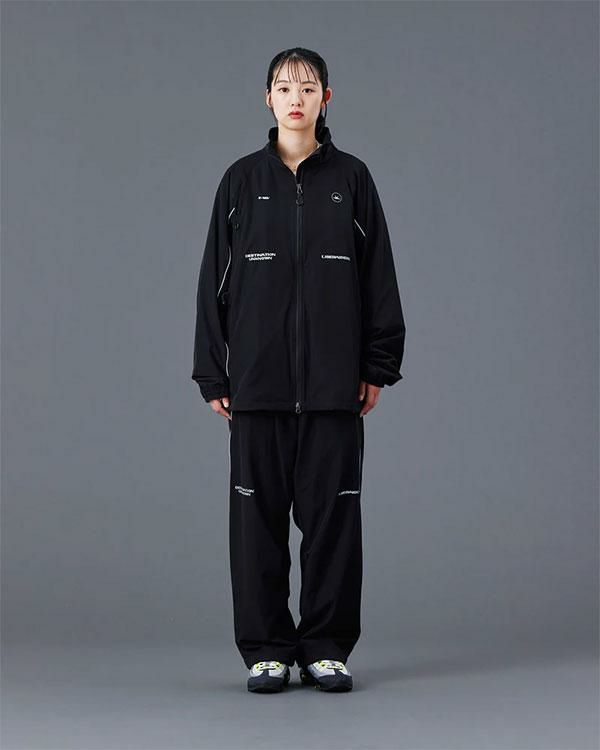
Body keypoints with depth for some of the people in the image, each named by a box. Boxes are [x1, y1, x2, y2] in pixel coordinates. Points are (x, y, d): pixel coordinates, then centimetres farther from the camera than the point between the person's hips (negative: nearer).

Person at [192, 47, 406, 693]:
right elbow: (215, 280, 5)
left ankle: (326, 648, 12)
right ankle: (266, 651, 12)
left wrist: (377, 367, 0)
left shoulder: (351, 179, 5)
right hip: (257, 379, 0)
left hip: (333, 381, 0)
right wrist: (212, 374, 1)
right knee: (258, 512, 3)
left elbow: (378, 277, 6)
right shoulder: (242, 180, 5)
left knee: (332, 511, 2)